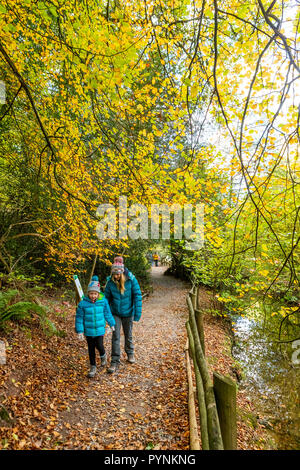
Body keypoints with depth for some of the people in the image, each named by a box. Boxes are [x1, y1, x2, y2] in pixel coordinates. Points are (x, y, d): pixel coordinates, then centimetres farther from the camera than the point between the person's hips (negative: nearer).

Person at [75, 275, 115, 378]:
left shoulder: (103, 301, -9)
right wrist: (80, 331, -5)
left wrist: (112, 324, 14)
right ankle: (93, 367, 32)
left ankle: (103, 355, 32)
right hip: (88, 331, 1)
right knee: (91, 349, 12)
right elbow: (79, 318, -5)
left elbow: (107, 313, 5)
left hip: (100, 329, 0)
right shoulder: (83, 303, -13)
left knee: (99, 346, -4)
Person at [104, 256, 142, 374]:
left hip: (128, 312, -1)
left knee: (128, 334, 17)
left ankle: (130, 353, 42)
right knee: (115, 336, -3)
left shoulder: (131, 279, -19)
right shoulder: (110, 281, -13)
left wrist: (138, 312, -15)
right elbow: (107, 297, -1)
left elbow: (137, 295, -14)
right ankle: (115, 361, 10)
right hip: (115, 313, 1)